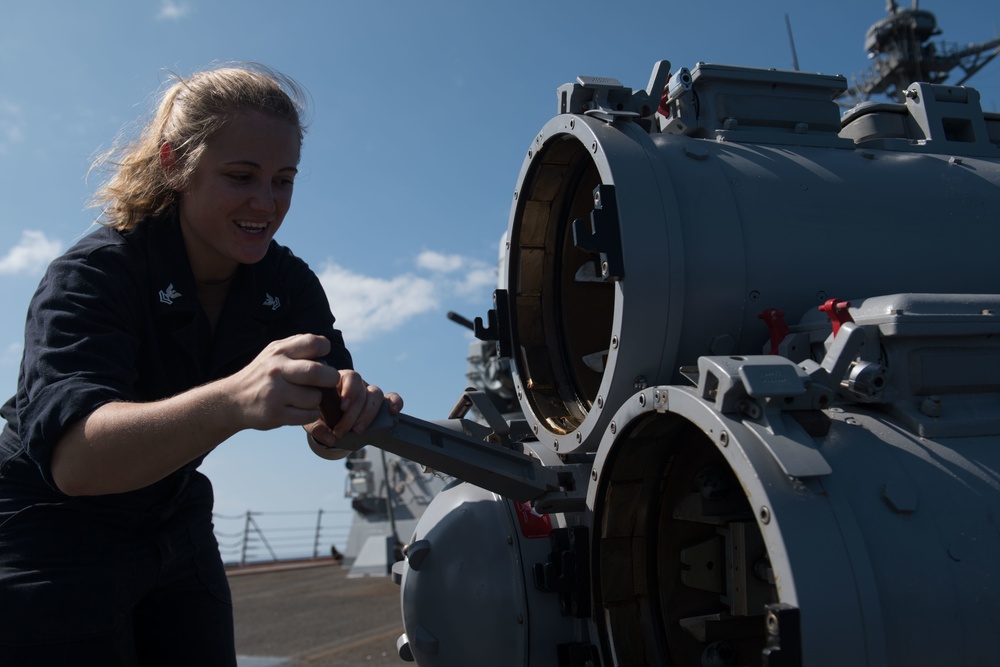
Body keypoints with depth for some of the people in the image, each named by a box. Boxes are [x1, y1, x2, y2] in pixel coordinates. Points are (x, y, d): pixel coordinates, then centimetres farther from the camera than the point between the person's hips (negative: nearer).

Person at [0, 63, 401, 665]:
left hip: (175, 528, 5)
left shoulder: (288, 283, -7)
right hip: (50, 541, -5)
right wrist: (231, 401, -56)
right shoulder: (96, 272, -23)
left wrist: (345, 415, -39)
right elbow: (72, 458, -39)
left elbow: (324, 437, -14)